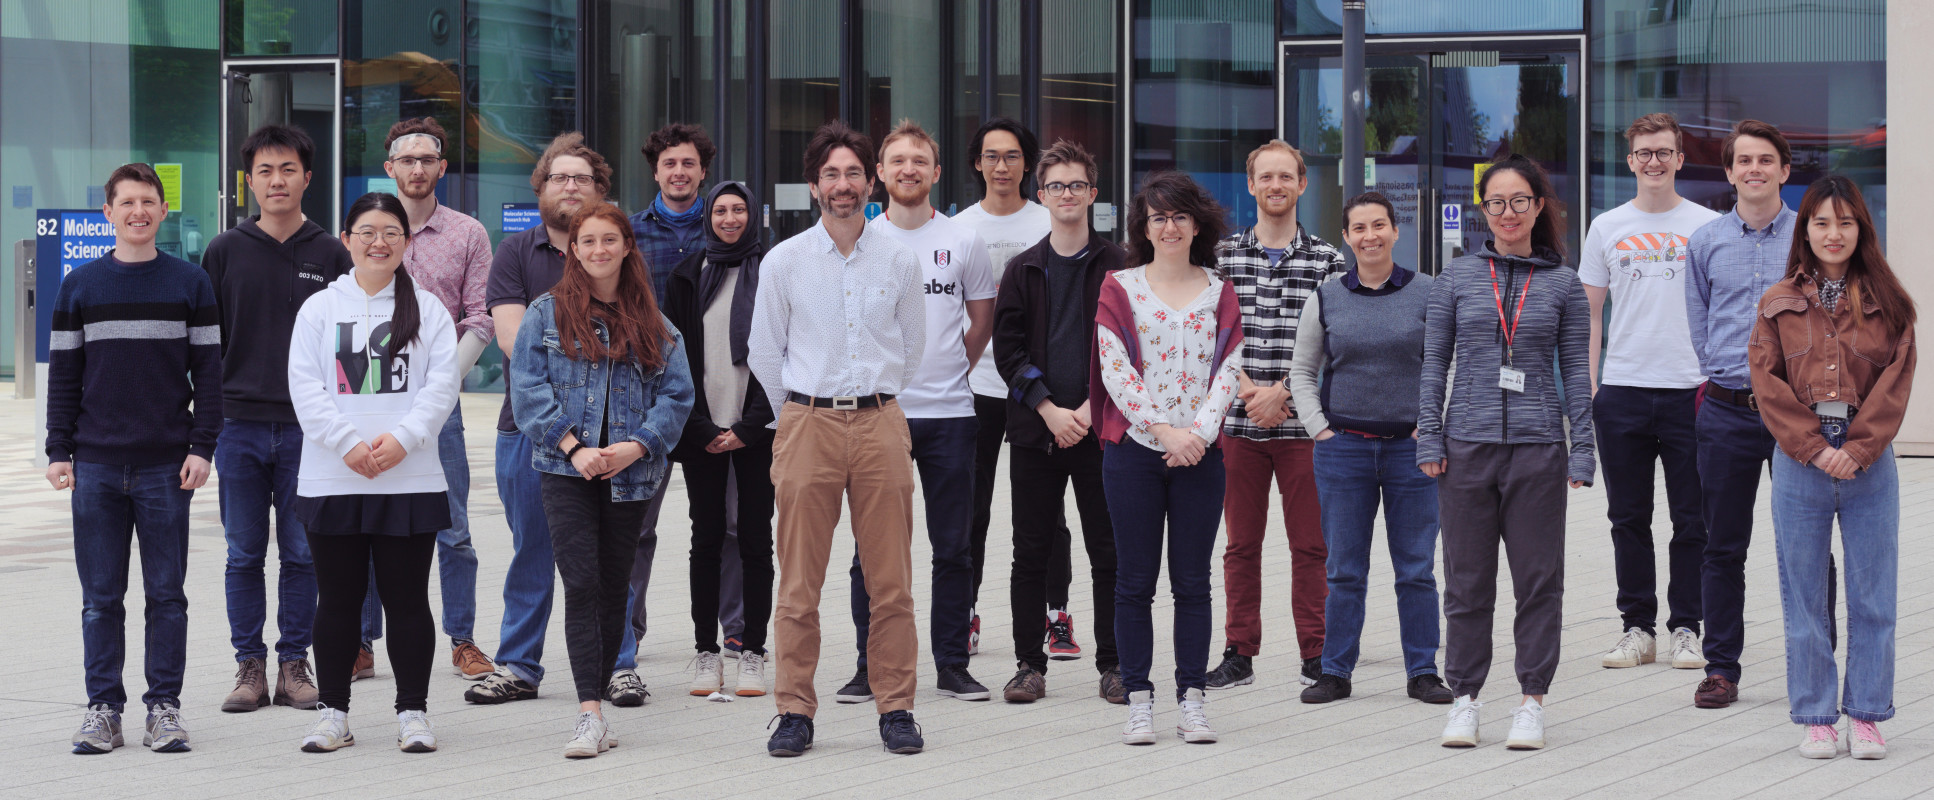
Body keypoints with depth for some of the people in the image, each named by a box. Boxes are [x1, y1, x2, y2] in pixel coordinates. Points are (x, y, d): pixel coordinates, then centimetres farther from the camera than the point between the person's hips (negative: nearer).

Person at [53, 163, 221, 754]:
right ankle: (103, 707, 8)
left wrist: (202, 447, -4)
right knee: (100, 596, 3)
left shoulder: (190, 284, 5)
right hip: (97, 466, 1)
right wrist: (58, 451, 1)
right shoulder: (79, 286, 8)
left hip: (167, 467, -1)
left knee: (166, 593, 1)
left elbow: (208, 372, 4)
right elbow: (63, 375, 9)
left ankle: (164, 707, 7)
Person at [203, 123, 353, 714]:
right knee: (244, 554, 4)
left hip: (308, 427, 0)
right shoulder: (226, 251, 5)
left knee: (302, 553, 3)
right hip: (239, 425, 0)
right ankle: (250, 665, 11)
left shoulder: (330, 255, 5)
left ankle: (294, 664, 11)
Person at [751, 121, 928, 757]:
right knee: (799, 583, -1)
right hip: (807, 425, -1)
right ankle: (795, 711, 5)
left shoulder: (899, 261, 6)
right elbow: (763, 353, 12)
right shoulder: (782, 262, 3)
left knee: (891, 580, 1)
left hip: (880, 424, 1)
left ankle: (896, 707, 8)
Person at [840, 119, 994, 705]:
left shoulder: (964, 242, 5)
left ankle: (952, 666, 11)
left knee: (952, 547, 4)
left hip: (948, 414, 1)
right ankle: (870, 668, 8)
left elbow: (982, 321, 15)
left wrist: (949, 370, 9)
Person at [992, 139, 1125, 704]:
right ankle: (1029, 663, 10)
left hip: (1100, 427, -1)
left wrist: (1091, 408, -10)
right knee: (1031, 553, 3)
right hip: (1035, 429, 1)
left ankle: (1114, 664, 8)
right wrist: (1050, 409, -10)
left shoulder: (1118, 267, 5)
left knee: (1109, 552, 1)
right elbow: (1007, 349, 3)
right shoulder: (1023, 270, 9)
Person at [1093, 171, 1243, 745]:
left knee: (1193, 582, 3)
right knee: (1134, 582, 1)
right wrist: (1164, 430, -13)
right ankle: (1139, 701, 6)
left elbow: (1229, 370, 3)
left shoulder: (1219, 293, 9)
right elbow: (1114, 369, -4)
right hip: (1133, 451, -1)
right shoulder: (1120, 287, 4)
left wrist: (1198, 432, -11)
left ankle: (1192, 698, 8)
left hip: (1199, 454, 1)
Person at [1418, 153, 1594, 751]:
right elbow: (1434, 364, 8)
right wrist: (1429, 440, 0)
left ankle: (1532, 701, 10)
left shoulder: (1563, 285, 5)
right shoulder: (1458, 278, 6)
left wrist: (1581, 450, 0)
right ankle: (1464, 697, 14)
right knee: (1466, 581, 5)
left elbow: (1577, 372, 6)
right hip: (1468, 445, 0)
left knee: (1538, 578, 2)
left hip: (1538, 448, 0)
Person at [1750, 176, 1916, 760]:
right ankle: (1817, 718, 12)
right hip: (1800, 466, 0)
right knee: (1805, 597, 4)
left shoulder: (1887, 304, 5)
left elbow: (1895, 384, -1)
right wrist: (1814, 449, -10)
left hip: (1868, 465, 0)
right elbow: (1768, 383, 0)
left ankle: (1867, 716, 12)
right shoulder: (1780, 305, 6)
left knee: (1873, 597, 3)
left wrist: (1857, 450, -12)